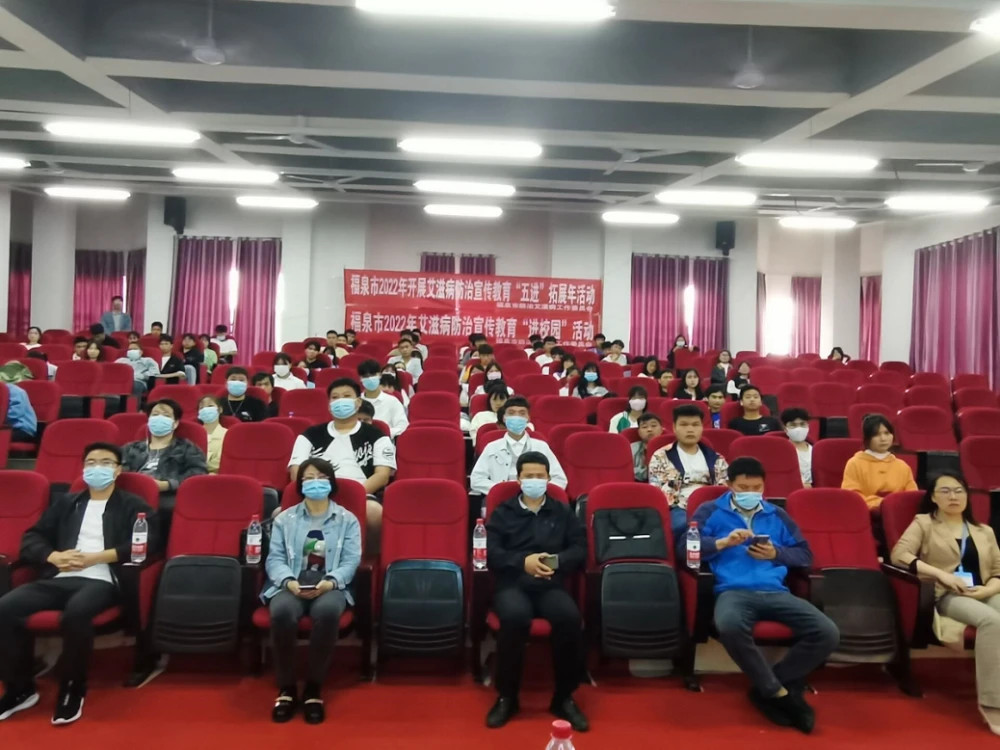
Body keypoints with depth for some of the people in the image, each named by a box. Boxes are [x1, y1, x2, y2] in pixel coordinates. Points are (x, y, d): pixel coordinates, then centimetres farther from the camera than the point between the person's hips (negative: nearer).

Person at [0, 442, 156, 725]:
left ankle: (72, 689, -12)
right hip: (59, 579, 5)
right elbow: (31, 538, 19)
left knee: (75, 613, -36)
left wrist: (96, 557, -10)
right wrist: (54, 556, -4)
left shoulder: (133, 506, 11)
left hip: (102, 580, -5)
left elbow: (148, 543, -4)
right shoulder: (65, 502, 26)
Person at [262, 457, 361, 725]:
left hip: (330, 586, -1)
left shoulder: (347, 520, 13)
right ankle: (286, 687, -14)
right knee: (282, 612, -35)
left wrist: (330, 582, -19)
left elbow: (351, 561, 1)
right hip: (291, 585, 1)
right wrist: (289, 581, -16)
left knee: (327, 612, -37)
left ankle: (314, 687, -18)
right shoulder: (284, 519, 16)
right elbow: (275, 559, 6)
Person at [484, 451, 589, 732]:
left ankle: (564, 697, -9)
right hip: (512, 583, -1)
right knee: (515, 616, -35)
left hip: (551, 584, 1)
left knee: (569, 617, -32)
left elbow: (580, 549, 8)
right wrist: (523, 561, -17)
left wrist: (557, 560, -13)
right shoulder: (503, 512, 13)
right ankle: (506, 696, -12)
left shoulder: (563, 512, 17)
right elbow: (492, 554, 1)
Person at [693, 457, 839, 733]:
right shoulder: (711, 511, 15)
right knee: (729, 626, -40)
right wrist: (723, 542, -9)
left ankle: (767, 689, -3)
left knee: (828, 633, -21)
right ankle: (780, 693, -15)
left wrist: (776, 553, 5)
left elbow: (806, 554, 24)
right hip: (734, 591, -4)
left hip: (776, 592, 4)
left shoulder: (777, 515, 26)